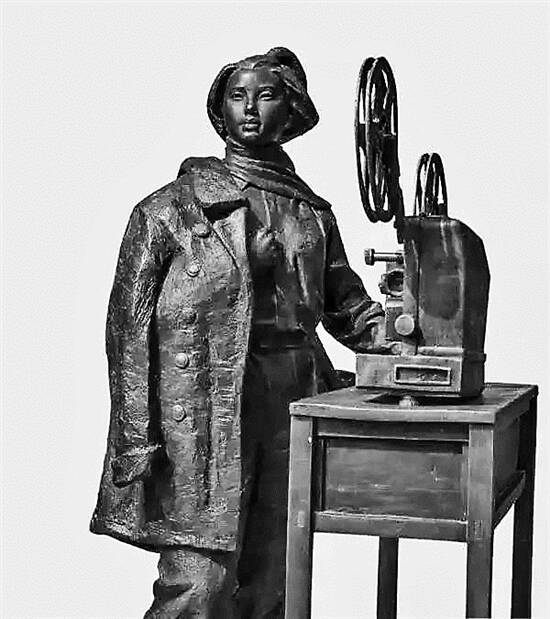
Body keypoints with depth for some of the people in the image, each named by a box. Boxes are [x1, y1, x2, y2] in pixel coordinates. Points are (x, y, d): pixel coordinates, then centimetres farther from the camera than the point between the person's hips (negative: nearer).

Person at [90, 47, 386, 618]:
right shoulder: (171, 208, 0)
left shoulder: (312, 213, 13)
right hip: (203, 417, -4)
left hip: (292, 406, 5)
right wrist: (137, 441, -9)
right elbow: (129, 326, -3)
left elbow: (345, 307, 20)